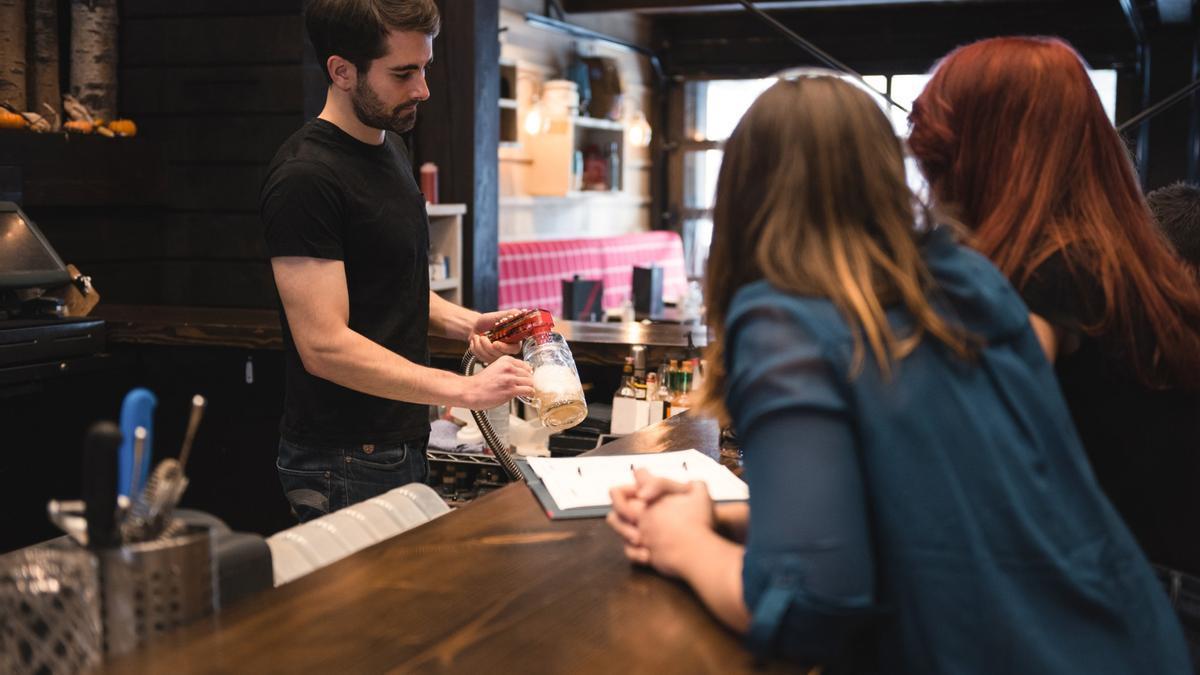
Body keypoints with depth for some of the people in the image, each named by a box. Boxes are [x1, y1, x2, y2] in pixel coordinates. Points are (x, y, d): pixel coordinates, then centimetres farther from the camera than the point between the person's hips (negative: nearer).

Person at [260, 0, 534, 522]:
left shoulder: (390, 148, 11)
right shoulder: (306, 178, -19)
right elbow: (325, 346, -24)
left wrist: (465, 323, 2)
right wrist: (463, 390, -25)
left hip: (403, 447, 9)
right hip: (344, 466, -9)